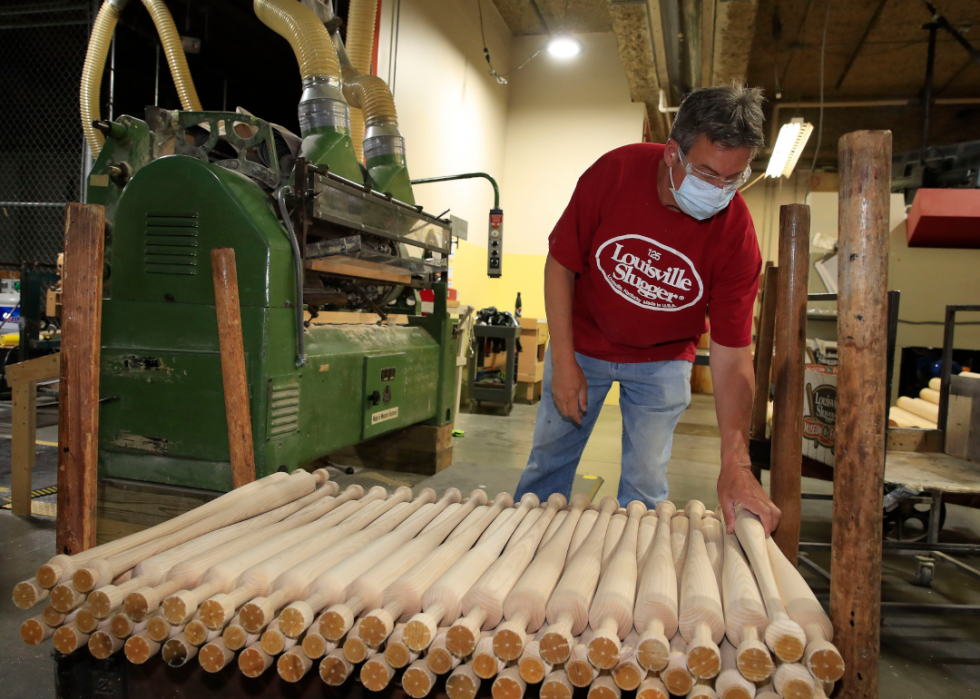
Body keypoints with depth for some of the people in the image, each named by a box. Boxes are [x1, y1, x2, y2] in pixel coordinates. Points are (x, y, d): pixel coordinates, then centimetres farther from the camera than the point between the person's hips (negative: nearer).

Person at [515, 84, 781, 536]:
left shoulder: (736, 234, -24)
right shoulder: (613, 172, -24)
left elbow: (732, 356, -23)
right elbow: (561, 263, -13)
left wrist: (735, 464, -31)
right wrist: (563, 361, -15)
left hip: (662, 361, 0)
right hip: (583, 341, 1)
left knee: (645, 485, 5)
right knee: (549, 460, 12)